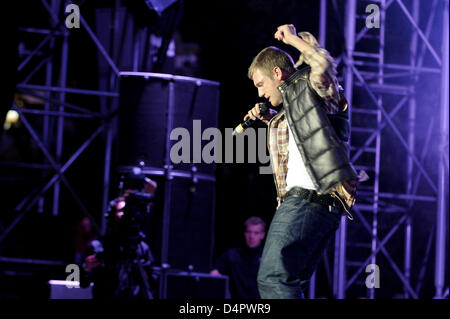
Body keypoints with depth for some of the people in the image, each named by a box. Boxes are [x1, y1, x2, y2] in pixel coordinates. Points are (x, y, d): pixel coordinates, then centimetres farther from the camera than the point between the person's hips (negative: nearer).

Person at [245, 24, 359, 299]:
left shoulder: (310, 88, 0)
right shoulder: (289, 111, 29)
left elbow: (323, 64, -23)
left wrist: (293, 38, -8)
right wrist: (271, 120, 32)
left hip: (306, 201, -11)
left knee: (272, 279, -18)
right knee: (291, 284, 9)